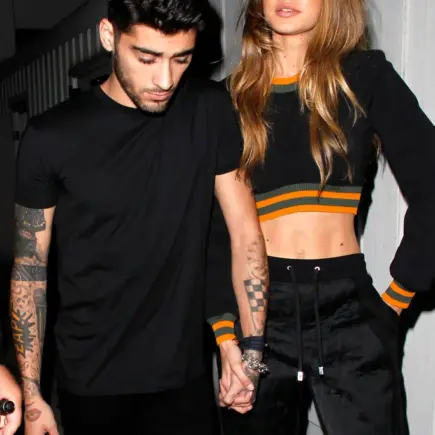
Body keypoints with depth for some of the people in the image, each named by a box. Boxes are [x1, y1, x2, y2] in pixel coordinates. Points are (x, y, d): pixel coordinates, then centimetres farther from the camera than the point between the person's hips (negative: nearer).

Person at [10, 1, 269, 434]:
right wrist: (31, 395, -2)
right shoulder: (51, 137, -10)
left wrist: (251, 346, -8)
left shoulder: (210, 111, -6)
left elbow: (245, 235, -2)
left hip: (185, 376, 1)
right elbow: (29, 269, -3)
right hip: (89, 387, -1)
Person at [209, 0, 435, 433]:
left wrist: (398, 296, -3)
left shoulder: (365, 77, 1)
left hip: (347, 306, -1)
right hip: (257, 306, 2)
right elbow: (213, 228, 5)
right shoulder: (232, 96, 6)